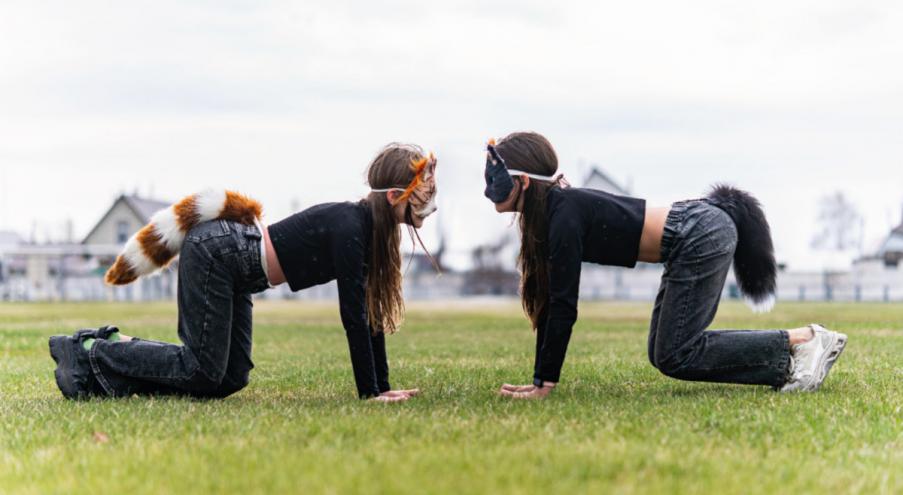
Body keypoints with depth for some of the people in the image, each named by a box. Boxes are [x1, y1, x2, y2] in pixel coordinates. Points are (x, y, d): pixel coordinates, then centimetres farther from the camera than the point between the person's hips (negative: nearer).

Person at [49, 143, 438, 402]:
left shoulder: (376, 228, 4)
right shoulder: (350, 228, -24)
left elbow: (371, 311, 7)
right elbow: (352, 315, -26)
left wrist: (383, 387, 4)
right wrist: (369, 394, -22)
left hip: (229, 264, 10)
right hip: (213, 254, -10)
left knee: (230, 378, 7)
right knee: (202, 373, -11)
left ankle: (114, 349, 14)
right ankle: (88, 352, 0)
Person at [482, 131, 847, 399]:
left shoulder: (563, 215, -20)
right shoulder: (545, 215, 8)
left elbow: (563, 306, -22)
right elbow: (548, 302, 11)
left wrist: (544, 385, -17)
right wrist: (538, 378, 9)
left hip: (703, 237, -10)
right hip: (701, 236, 10)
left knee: (674, 357, -7)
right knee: (665, 352, 12)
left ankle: (802, 340, -3)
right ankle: (794, 363, 14)